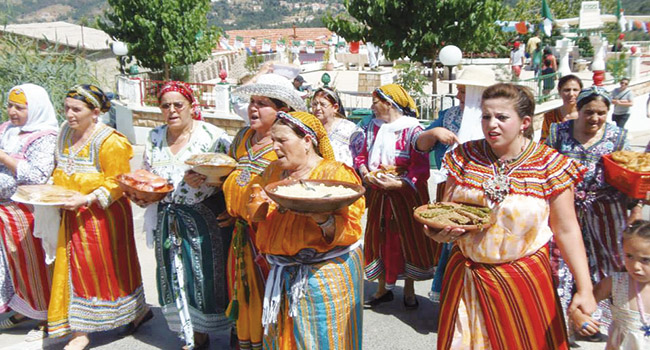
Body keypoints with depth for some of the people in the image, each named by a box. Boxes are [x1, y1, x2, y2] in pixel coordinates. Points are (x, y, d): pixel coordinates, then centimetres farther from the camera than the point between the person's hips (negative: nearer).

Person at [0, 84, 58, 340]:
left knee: (36, 263, 4)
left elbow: (38, 176, -24)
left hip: (29, 211, -7)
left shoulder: (44, 137, -14)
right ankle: (23, 309, 34)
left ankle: (47, 316, 20)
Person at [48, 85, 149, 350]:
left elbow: (117, 183, -15)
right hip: (73, 217, 7)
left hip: (102, 216, -7)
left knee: (109, 267, 2)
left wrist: (87, 199, -26)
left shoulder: (109, 141, -15)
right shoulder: (65, 132, 8)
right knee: (74, 268, 10)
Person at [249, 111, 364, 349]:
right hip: (284, 275, 6)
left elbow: (350, 228, -18)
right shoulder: (274, 171, 9)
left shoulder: (335, 173, -10)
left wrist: (321, 217, -35)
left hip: (325, 274, -6)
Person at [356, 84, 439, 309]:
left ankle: (409, 290, 23)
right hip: (379, 195, 5)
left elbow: (421, 168, -18)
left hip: (406, 195, -5)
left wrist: (397, 183, -29)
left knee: (409, 239, 5)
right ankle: (383, 288, 26)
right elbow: (362, 155, 10)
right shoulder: (373, 127, 7)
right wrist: (365, 173, -11)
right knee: (380, 239, 10)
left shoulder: (412, 130, -12)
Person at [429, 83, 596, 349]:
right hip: (466, 274, 3)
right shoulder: (465, 156, -3)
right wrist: (439, 230, -19)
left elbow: (566, 230, -7)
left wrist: (584, 289, -9)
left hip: (522, 278, -2)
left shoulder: (549, 165, -9)